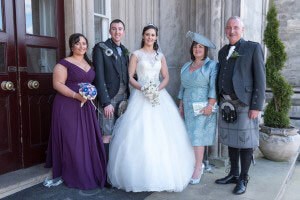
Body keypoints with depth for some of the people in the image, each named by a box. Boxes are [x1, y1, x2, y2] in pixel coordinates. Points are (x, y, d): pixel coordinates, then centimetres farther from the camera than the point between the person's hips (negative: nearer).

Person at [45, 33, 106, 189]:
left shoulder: (89, 64, 16)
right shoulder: (64, 63, -5)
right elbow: (58, 84, -13)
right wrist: (76, 96, -23)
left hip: (86, 107, 6)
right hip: (68, 107, -6)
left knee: (88, 139, 8)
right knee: (71, 141, -2)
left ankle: (91, 173, 21)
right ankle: (74, 175, 13)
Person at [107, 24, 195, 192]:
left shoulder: (160, 56, 15)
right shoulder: (136, 55, 6)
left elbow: (166, 77, 11)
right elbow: (130, 77, 0)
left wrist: (158, 89, -9)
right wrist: (142, 88, -17)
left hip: (159, 95, 3)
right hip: (141, 95, -2)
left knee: (162, 135, -2)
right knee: (140, 134, -7)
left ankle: (162, 173, 11)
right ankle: (142, 174, 5)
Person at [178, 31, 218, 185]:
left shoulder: (212, 65, -1)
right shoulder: (186, 66, 15)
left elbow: (214, 87, -10)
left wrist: (210, 105, -18)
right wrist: (181, 105, 13)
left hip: (203, 107, -5)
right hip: (188, 107, 5)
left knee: (197, 136, -7)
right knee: (190, 136, 4)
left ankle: (197, 169, 1)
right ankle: (198, 164, 17)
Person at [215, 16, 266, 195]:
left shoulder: (253, 48, -3)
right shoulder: (223, 51, 14)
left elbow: (260, 78, -8)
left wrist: (257, 106, -14)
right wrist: (219, 100, 9)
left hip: (245, 103, -5)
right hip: (227, 102, 6)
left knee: (245, 142, 2)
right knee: (231, 140, 13)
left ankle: (243, 179, 17)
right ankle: (233, 174, 28)